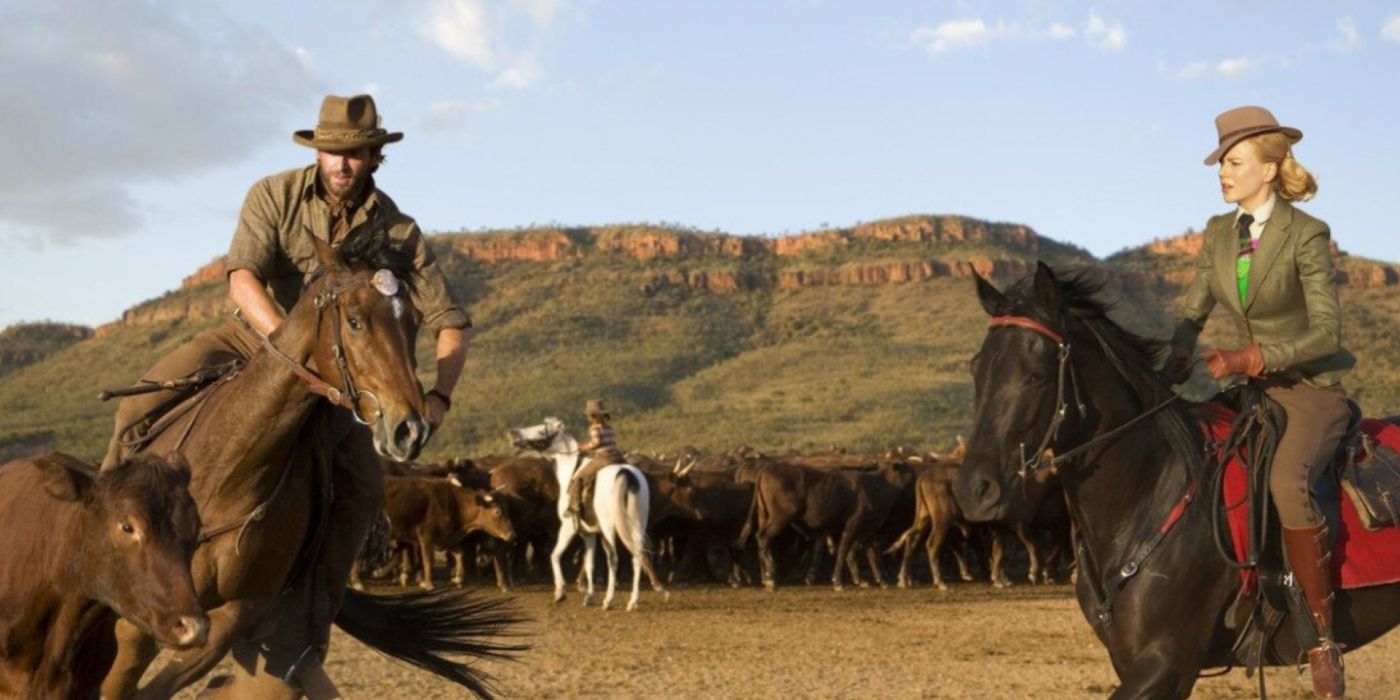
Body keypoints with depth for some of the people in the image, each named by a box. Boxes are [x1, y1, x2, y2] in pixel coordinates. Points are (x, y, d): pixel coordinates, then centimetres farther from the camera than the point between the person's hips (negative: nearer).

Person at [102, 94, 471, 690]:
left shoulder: (397, 233, -10)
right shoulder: (274, 196, -13)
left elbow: (449, 322, -8)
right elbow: (242, 279, -27)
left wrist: (439, 395, -25)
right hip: (254, 335, 0)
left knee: (361, 488, -20)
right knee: (146, 403, -25)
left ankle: (303, 636, -16)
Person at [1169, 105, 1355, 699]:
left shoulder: (1306, 236, -14)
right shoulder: (1219, 233, 5)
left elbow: (1326, 333, -18)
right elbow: (1193, 311, 10)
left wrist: (1248, 358, -28)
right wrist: (1179, 358, -11)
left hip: (1314, 391, -7)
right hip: (1255, 388, 7)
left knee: (1287, 482, -34)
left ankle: (1322, 636, -24)